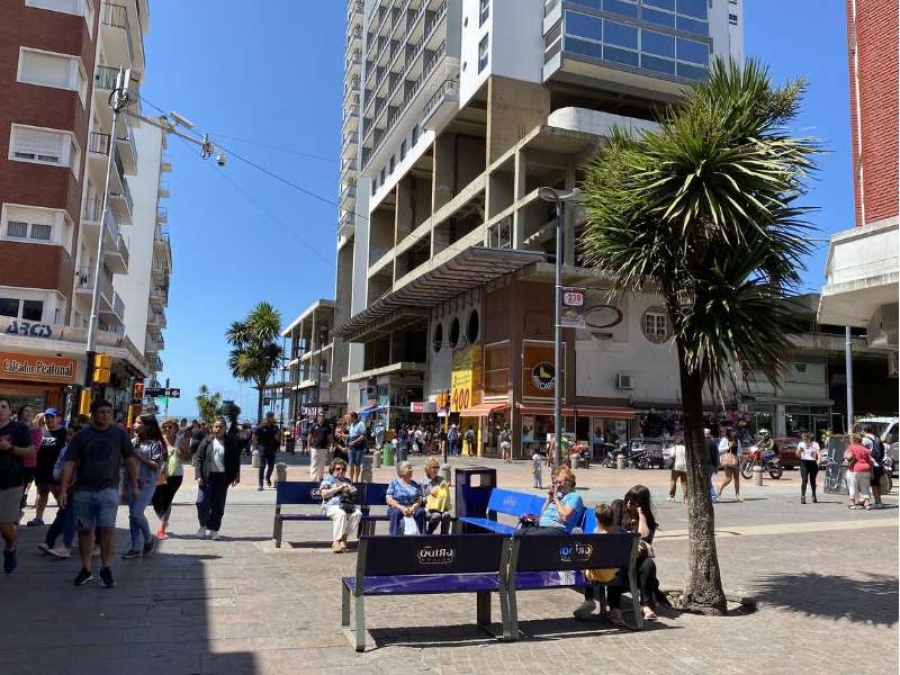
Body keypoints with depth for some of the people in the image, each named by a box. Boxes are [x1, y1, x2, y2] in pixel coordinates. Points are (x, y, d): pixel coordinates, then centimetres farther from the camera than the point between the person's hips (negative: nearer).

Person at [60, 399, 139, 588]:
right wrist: (64, 490, -6)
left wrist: (135, 485, 6)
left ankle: (105, 568, 5)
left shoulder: (120, 433, 1)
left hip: (109, 489, -1)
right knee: (85, 529, 9)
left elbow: (130, 460, 6)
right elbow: (70, 463, 0)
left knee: (107, 528, -9)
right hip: (83, 490, 1)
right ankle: (86, 569, 21)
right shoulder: (81, 436, 2)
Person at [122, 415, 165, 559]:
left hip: (147, 484, -6)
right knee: (132, 515, 7)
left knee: (137, 513, -11)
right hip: (133, 482, 6)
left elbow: (157, 465, -14)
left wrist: (139, 457, -17)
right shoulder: (134, 442, 8)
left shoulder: (155, 444, -9)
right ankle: (136, 547, 16)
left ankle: (148, 539, 13)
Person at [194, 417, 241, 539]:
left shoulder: (231, 443, 2)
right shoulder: (206, 441, 1)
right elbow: (198, 459, 0)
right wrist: (198, 475, -9)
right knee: (202, 502, -5)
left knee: (218, 505, 4)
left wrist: (236, 476, -1)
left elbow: (236, 460, 6)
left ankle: (213, 529, 16)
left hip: (222, 477, 0)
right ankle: (203, 526, 17)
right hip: (207, 476, 0)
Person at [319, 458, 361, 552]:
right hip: (332, 505, -5)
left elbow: (354, 496, 25)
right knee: (341, 513, -38)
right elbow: (324, 494, -1)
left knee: (357, 514, -27)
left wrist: (350, 491, 3)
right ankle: (336, 541, -35)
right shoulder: (328, 479, 15)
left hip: (348, 505, 5)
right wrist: (338, 488, -7)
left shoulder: (347, 481, 29)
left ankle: (344, 538, -23)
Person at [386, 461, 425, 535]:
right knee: (396, 512, -37)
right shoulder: (394, 483, 9)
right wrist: (401, 508, -17)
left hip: (412, 508, 2)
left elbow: (420, 499, 8)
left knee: (421, 511, -30)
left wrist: (413, 507, -15)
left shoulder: (415, 484, 18)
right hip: (397, 508, -2)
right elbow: (389, 500, -2)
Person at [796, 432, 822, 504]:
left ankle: (814, 497, 25)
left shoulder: (815, 444, 1)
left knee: (813, 480, 10)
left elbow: (819, 453, -8)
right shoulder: (801, 444, 5)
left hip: (813, 463, 0)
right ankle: (803, 497, -14)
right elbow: (797, 455, 8)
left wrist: (819, 460, -28)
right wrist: (799, 450, -13)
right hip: (804, 463, 0)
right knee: (804, 480, -13)